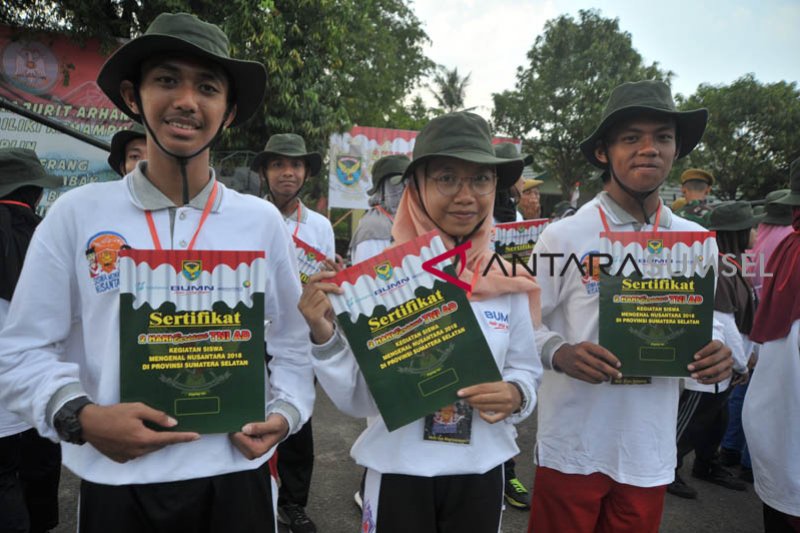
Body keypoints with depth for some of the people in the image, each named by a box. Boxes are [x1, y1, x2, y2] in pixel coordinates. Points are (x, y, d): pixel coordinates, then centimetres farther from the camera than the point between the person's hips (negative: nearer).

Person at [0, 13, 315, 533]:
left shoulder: (263, 221, -1)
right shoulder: (76, 214, -4)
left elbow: (292, 341, 6)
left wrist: (285, 411, -8)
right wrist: (80, 417, -16)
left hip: (235, 478, 1)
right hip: (117, 483, 0)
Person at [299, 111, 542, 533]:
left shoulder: (505, 280, -5)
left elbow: (526, 370, 5)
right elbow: (357, 400, -11)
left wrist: (514, 395, -16)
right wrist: (325, 336, -26)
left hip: (481, 473, 3)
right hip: (397, 473, -2)